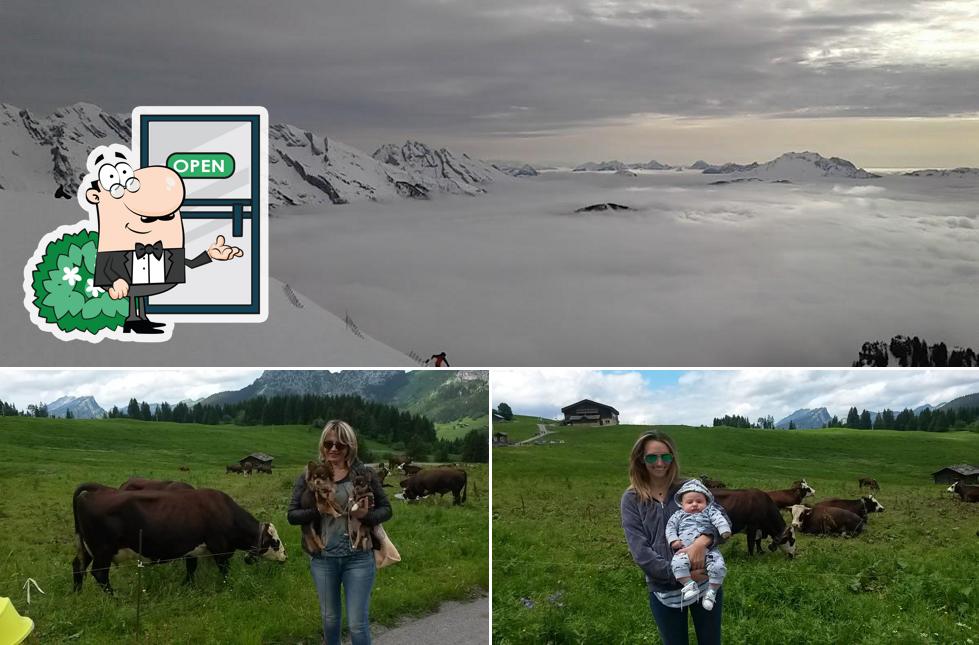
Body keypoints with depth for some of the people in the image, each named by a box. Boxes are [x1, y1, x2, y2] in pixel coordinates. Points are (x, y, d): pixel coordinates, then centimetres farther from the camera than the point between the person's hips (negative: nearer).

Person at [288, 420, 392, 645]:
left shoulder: (364, 474, -2)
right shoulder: (309, 476, 1)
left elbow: (386, 509, 2)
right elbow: (292, 515, -2)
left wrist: (366, 516, -19)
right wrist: (320, 510, -19)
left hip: (359, 557, -2)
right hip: (322, 558, 2)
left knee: (357, 623, -1)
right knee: (329, 619, 18)